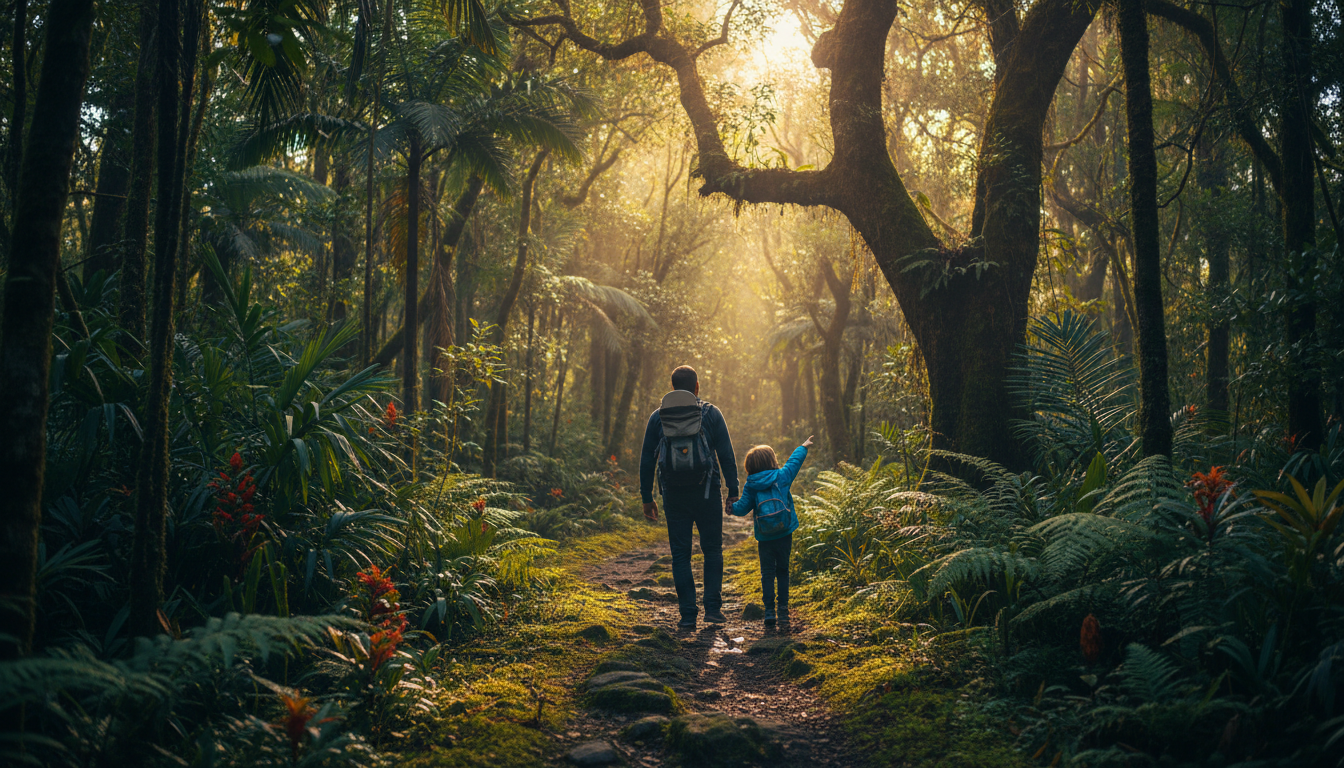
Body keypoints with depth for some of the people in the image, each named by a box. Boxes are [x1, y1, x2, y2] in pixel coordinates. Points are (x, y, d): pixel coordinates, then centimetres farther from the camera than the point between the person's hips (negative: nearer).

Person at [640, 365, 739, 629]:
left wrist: (647, 498, 13)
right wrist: (733, 493, 3)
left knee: (680, 555, 7)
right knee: (712, 550, 11)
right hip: (706, 492, -1)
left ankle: (688, 614, 5)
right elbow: (727, 456, -2)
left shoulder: (658, 417, 5)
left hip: (674, 496, 1)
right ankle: (713, 607, 4)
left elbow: (647, 460, 6)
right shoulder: (711, 414, 0)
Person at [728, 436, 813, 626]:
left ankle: (769, 611, -2)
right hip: (784, 535, 0)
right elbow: (794, 461, 14)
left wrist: (732, 509, 16)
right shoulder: (782, 476, -2)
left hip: (764, 538, 0)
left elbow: (743, 507, -4)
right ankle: (783, 609, 12)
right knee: (782, 571, 12)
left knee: (767, 573, 5)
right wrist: (803, 447, 30)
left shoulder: (750, 486, -3)